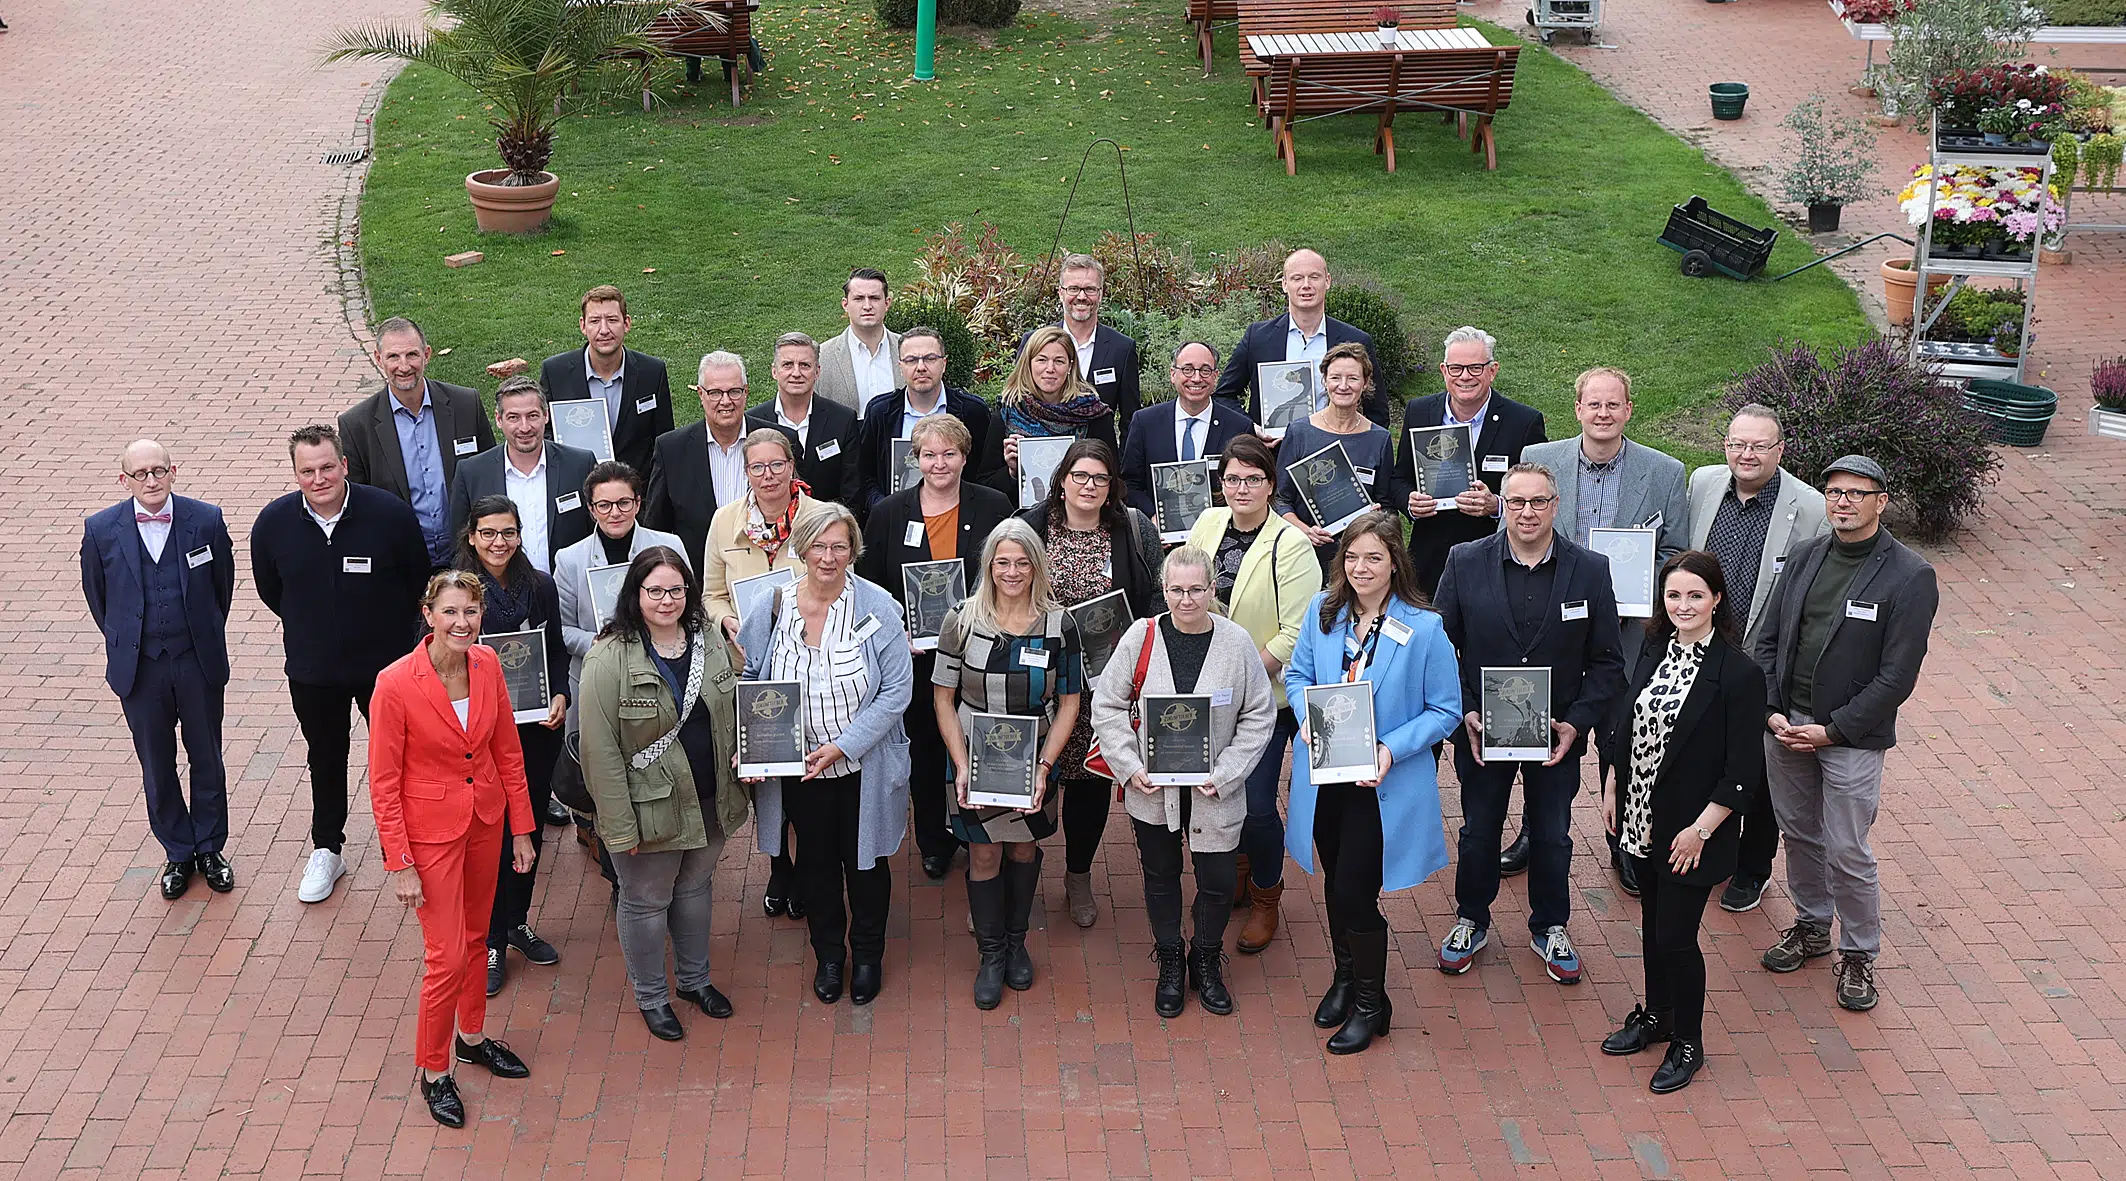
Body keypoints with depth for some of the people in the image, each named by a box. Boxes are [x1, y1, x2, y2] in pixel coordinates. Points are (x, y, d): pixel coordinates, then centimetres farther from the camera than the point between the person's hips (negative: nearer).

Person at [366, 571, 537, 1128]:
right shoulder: (396, 684, -23)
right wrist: (399, 865, -15)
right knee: (447, 956, 0)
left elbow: (507, 751, 3)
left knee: (474, 935, 22)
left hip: (485, 819, 5)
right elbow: (383, 784, -16)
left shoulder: (486, 664, -8)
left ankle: (472, 1037, 44)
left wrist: (521, 828, 5)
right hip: (430, 830, -5)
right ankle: (433, 1071, 21)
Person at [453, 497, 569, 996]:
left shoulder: (540, 585, 1)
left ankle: (518, 921, 34)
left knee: (531, 825, 15)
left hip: (537, 727, 4)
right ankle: (491, 942, 16)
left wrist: (560, 696, -6)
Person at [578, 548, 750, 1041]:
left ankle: (695, 979, 45)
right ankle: (651, 997, 34)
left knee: (694, 888, 24)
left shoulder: (709, 640, -1)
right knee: (646, 902, 13)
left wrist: (743, 753, -5)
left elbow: (733, 711, 14)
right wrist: (620, 825, -20)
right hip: (650, 809, -5)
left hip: (710, 800, 5)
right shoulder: (610, 658, -20)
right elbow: (601, 749, -19)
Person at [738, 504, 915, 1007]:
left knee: (865, 861, 15)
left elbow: (897, 691, -14)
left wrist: (843, 745, -20)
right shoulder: (773, 607, -8)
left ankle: (867, 953, 39)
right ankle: (828, 952, 42)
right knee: (816, 861, 19)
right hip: (798, 768, 2)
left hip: (864, 768, -2)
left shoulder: (877, 608, -15)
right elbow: (747, 680, 3)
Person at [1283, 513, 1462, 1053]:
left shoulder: (1424, 628, -15)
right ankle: (1345, 977, 45)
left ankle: (1371, 1003, 21)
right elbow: (1297, 674, 10)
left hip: (1383, 786, -4)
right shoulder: (1323, 612, -3)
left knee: (1354, 893, -2)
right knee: (1334, 885, 19)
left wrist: (1392, 750, -21)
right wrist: (1308, 716, -11)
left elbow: (1445, 711, -9)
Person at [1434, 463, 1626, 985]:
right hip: (1481, 729, 0)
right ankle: (1471, 922, 37)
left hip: (1557, 734, 0)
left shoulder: (1591, 569, -7)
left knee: (1552, 837, 15)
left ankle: (1550, 928, 36)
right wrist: (1465, 715, -13)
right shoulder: (1465, 562, -8)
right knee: (1479, 833, 16)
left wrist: (1577, 723, -14)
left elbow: (1607, 662, -3)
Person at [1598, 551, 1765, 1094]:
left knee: (1676, 937, 2)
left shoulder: (1739, 674, -19)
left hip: (1691, 830, -6)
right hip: (1643, 819, 6)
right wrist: (1613, 788, 11)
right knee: (1652, 923, 20)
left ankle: (1687, 1043, 23)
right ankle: (1656, 1015, 40)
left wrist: (1700, 829, -17)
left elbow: (1744, 773, -17)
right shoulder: (1655, 649, 0)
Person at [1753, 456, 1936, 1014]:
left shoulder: (1910, 576, -12)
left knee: (1847, 853, 0)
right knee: (1799, 834, 17)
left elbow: (1897, 675, -13)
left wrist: (1833, 730, -15)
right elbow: (1768, 639, 7)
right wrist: (1772, 710, -5)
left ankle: (1859, 954, 20)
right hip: (1784, 723, 5)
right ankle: (1811, 926, 38)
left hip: (1852, 735, -5)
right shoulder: (1804, 557, 3)